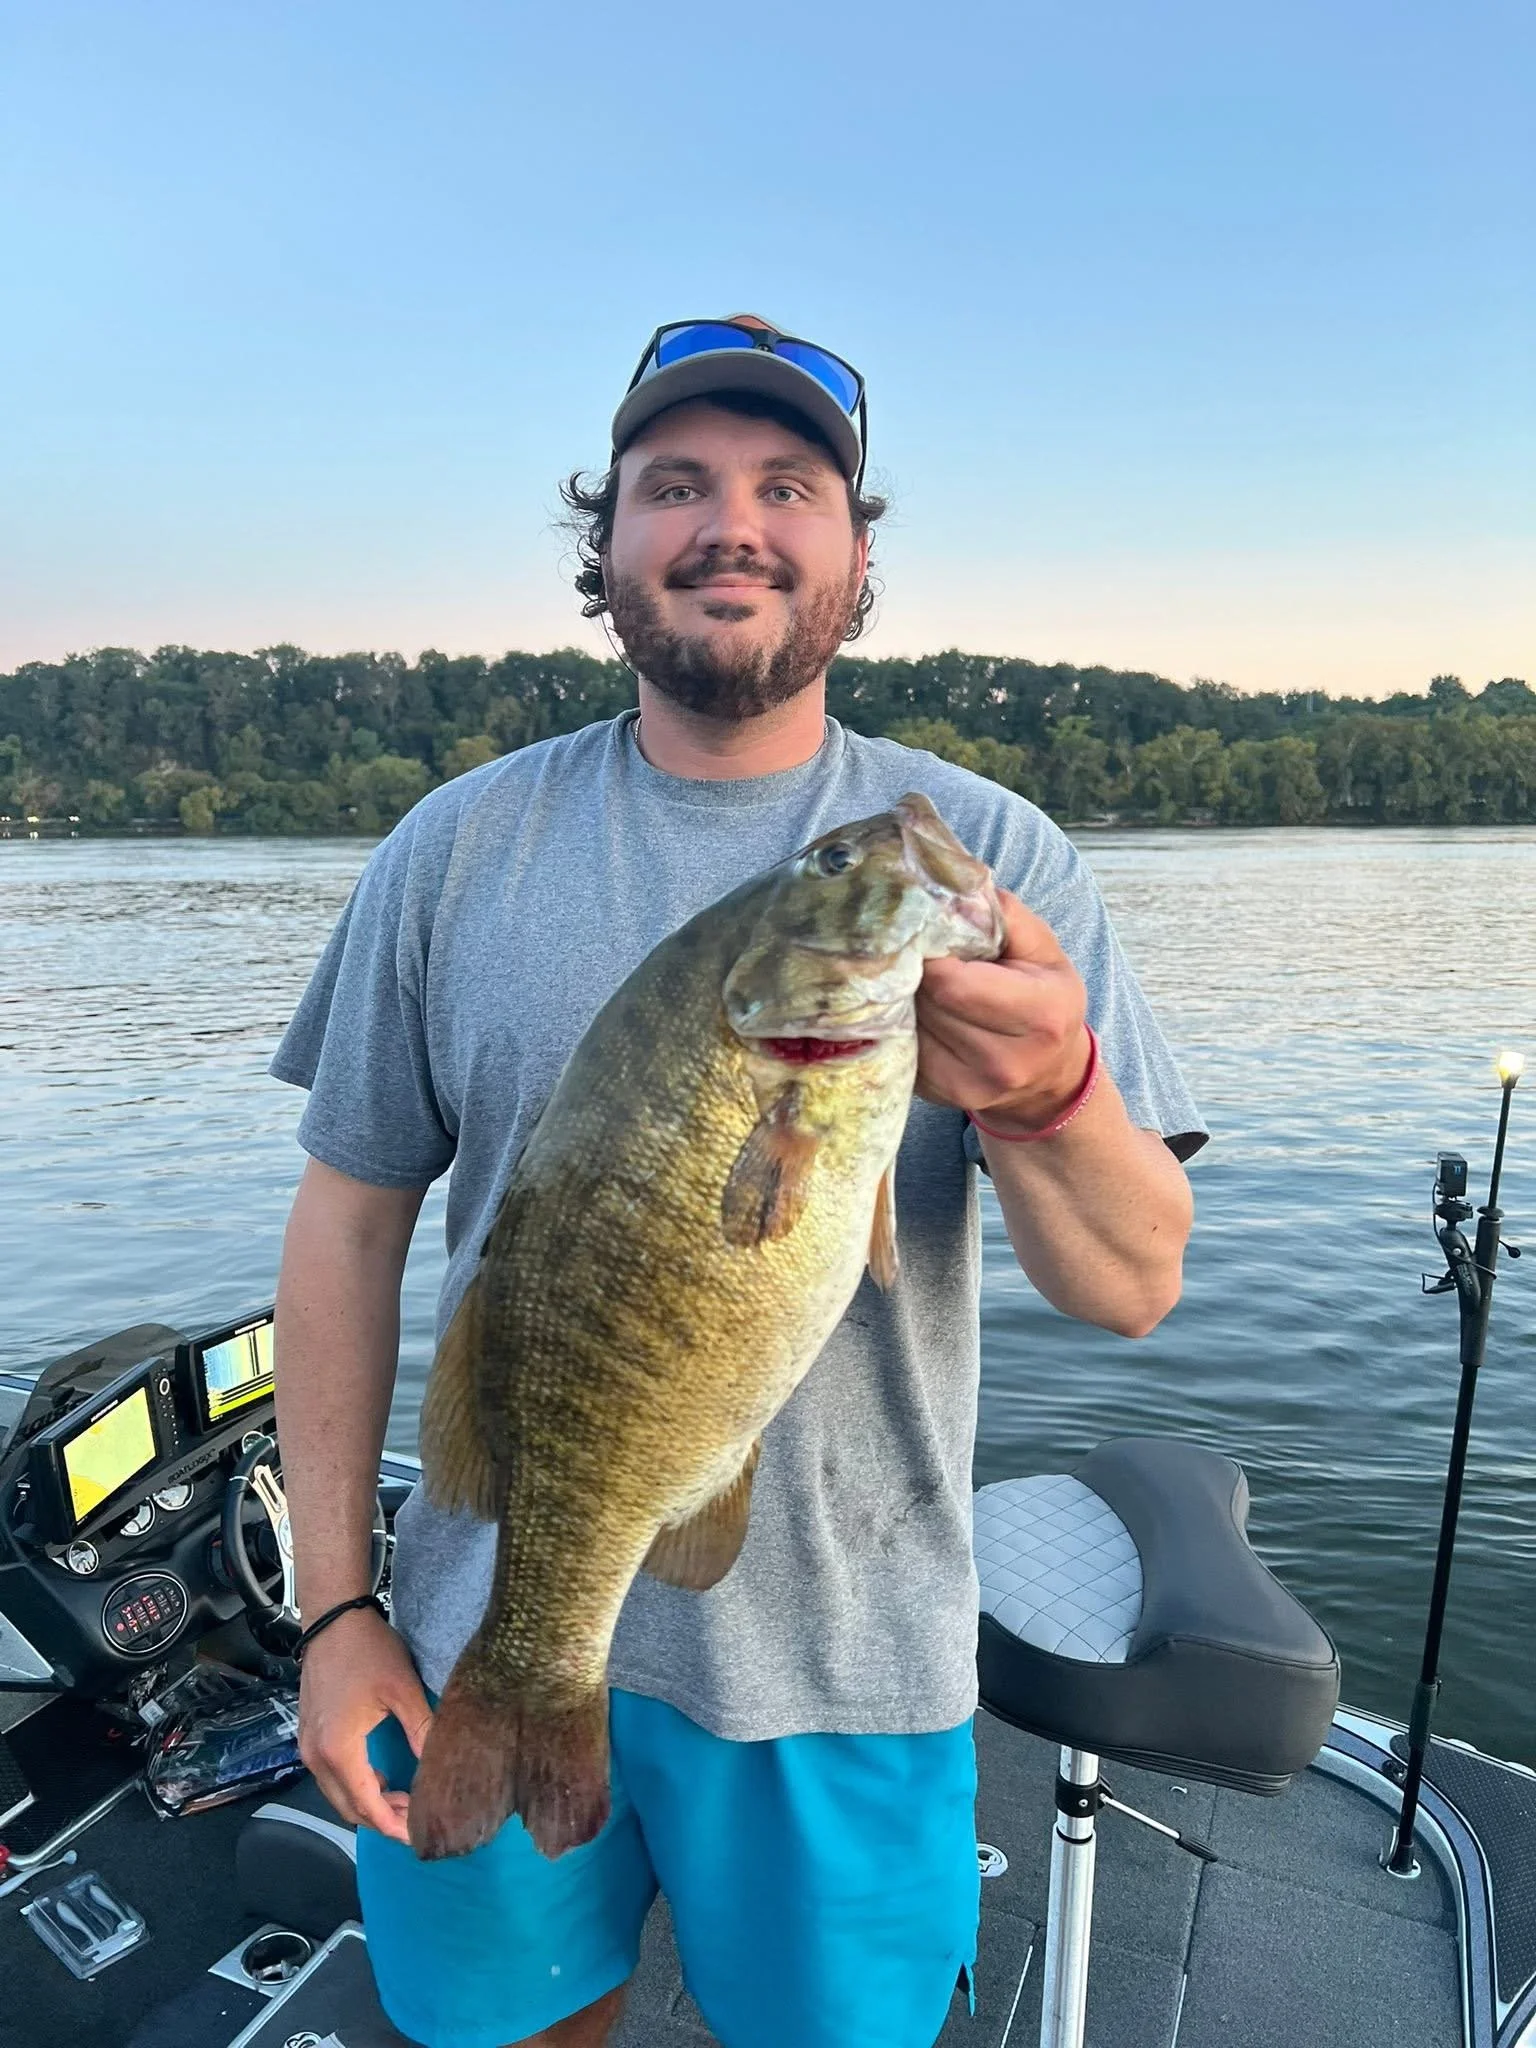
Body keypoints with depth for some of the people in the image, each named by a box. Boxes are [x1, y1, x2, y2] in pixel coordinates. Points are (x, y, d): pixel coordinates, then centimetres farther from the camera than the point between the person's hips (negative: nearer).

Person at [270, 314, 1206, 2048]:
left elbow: (1133, 1290, -12)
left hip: (842, 1667, 0)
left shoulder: (989, 851, -7)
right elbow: (349, 1226, 0)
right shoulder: (456, 850, -4)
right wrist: (337, 1604, -2)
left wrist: (1051, 1099, -33)